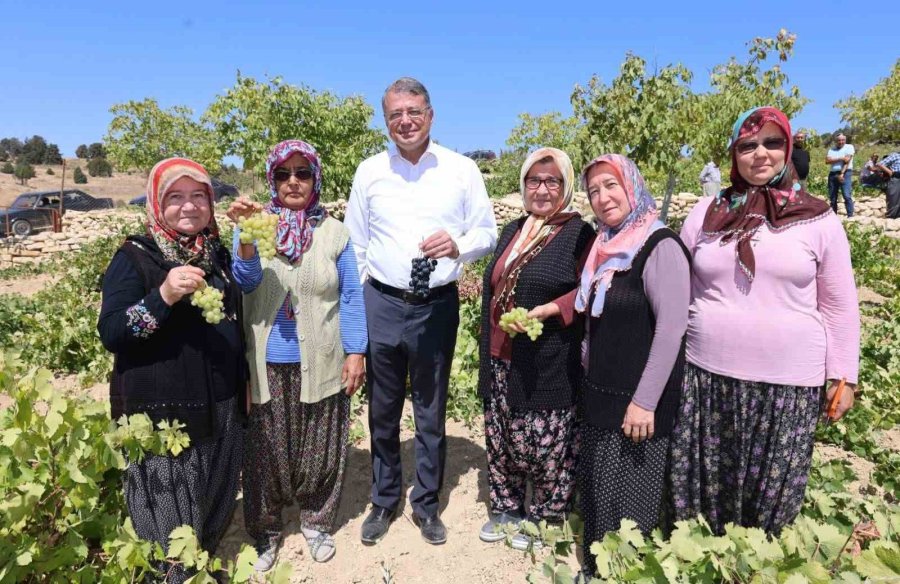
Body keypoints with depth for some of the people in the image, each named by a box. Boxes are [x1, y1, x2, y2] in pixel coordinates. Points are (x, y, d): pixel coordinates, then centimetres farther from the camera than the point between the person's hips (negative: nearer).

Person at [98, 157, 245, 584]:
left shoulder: (219, 256, 10)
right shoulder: (135, 257, -7)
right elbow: (110, 334, -15)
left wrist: (244, 382, 18)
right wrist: (163, 296, -30)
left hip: (221, 408, 6)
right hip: (160, 414, -5)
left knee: (217, 506, 18)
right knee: (167, 518, 6)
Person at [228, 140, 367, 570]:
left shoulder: (334, 232, 0)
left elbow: (351, 297, 1)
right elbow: (246, 281, -15)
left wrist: (356, 352, -3)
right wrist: (246, 235, -31)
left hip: (320, 364, 1)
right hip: (266, 364, 0)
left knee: (320, 449, 13)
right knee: (267, 449, 12)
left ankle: (316, 522, 36)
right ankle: (265, 528, 34)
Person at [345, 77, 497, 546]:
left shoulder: (462, 170, 0)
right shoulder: (369, 171, 4)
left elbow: (487, 232, 3)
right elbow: (354, 243, 8)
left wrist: (458, 245, -19)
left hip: (437, 305, -1)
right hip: (381, 305, 1)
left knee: (431, 413, 11)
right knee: (382, 411, 12)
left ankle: (426, 504, 30)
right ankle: (383, 501, 32)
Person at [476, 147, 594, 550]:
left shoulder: (579, 234, -5)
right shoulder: (513, 231, 15)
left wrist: (548, 311, -24)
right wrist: (488, 351, 20)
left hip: (547, 366, -6)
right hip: (502, 361, 7)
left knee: (545, 443, 2)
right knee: (502, 439, 15)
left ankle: (544, 518, 24)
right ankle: (506, 507, 34)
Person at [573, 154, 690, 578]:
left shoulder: (660, 246, -14)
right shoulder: (605, 247, 11)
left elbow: (671, 328, -20)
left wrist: (645, 401, -22)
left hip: (637, 400, -8)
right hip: (599, 394, 8)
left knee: (628, 499, 4)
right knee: (597, 494, 18)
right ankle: (594, 570, 36)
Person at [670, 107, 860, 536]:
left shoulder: (818, 219, 0)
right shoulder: (706, 213, 3)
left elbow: (840, 306, 4)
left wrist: (843, 375, 2)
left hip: (789, 381, -1)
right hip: (706, 374, 2)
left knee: (772, 491, 11)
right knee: (700, 485, 11)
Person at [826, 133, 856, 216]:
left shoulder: (849, 147, 5)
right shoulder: (831, 150, 16)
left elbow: (847, 160, -6)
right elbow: (827, 161, -2)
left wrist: (842, 174, -15)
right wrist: (840, 159, -13)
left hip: (845, 173, -4)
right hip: (832, 174, 4)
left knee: (847, 195, -14)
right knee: (832, 197, 6)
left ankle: (850, 216, -14)